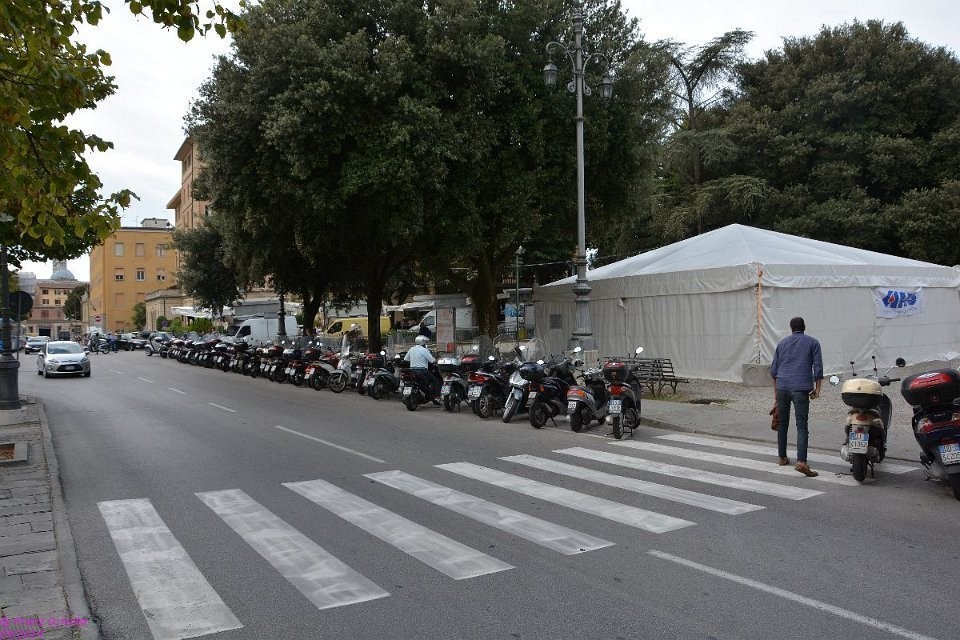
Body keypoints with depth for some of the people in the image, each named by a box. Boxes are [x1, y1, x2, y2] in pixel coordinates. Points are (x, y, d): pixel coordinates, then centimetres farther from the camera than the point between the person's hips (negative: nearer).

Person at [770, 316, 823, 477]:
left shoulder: (782, 343, 16)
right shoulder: (812, 342, 8)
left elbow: (773, 369, 16)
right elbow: (818, 367, 0)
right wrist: (817, 389, 4)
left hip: (782, 387, 3)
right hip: (801, 388, -3)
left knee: (782, 423, 15)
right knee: (801, 425, -8)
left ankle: (782, 457, 22)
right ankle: (801, 461, -21)